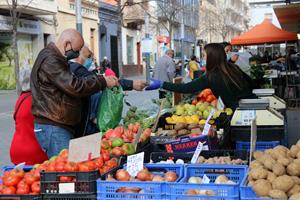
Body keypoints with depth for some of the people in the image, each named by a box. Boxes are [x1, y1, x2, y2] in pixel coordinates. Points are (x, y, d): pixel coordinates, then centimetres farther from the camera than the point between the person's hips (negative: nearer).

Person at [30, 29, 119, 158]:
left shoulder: (55, 58, 20)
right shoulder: (49, 60, -15)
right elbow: (74, 86, -22)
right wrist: (102, 81, -14)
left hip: (62, 126, 10)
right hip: (52, 128, -10)